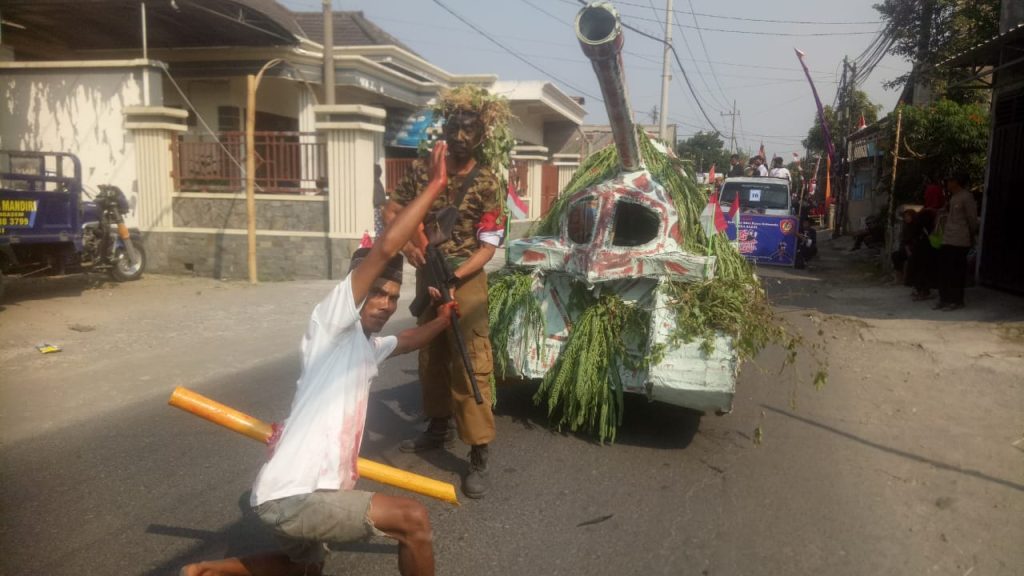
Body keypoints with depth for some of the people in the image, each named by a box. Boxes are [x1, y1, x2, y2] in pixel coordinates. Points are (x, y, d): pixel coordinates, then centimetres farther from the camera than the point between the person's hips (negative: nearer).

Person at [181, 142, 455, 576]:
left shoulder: (369, 346, 14)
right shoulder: (330, 323, -11)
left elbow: (408, 341, 38)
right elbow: (385, 248, -21)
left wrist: (443, 321, 25)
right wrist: (434, 187, -18)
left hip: (303, 492, 10)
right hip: (292, 497, -10)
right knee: (413, 519, -15)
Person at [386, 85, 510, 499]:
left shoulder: (487, 183, -10)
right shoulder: (424, 169, 3)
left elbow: (488, 246, -12)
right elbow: (392, 210, 9)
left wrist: (453, 276, -24)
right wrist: (408, 245, -9)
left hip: (465, 280, -5)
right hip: (427, 275, 6)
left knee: (470, 367, -9)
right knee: (430, 357, 17)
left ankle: (480, 456, -4)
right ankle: (439, 429, 35)